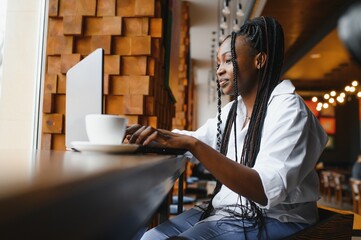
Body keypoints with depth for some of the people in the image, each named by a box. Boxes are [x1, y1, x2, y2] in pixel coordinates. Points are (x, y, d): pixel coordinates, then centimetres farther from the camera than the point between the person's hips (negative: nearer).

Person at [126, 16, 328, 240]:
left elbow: (267, 190, -27)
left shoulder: (287, 108, -15)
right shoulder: (232, 110, 8)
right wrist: (152, 134, -3)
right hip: (227, 212, 7)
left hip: (273, 221, -7)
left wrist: (192, 144, -33)